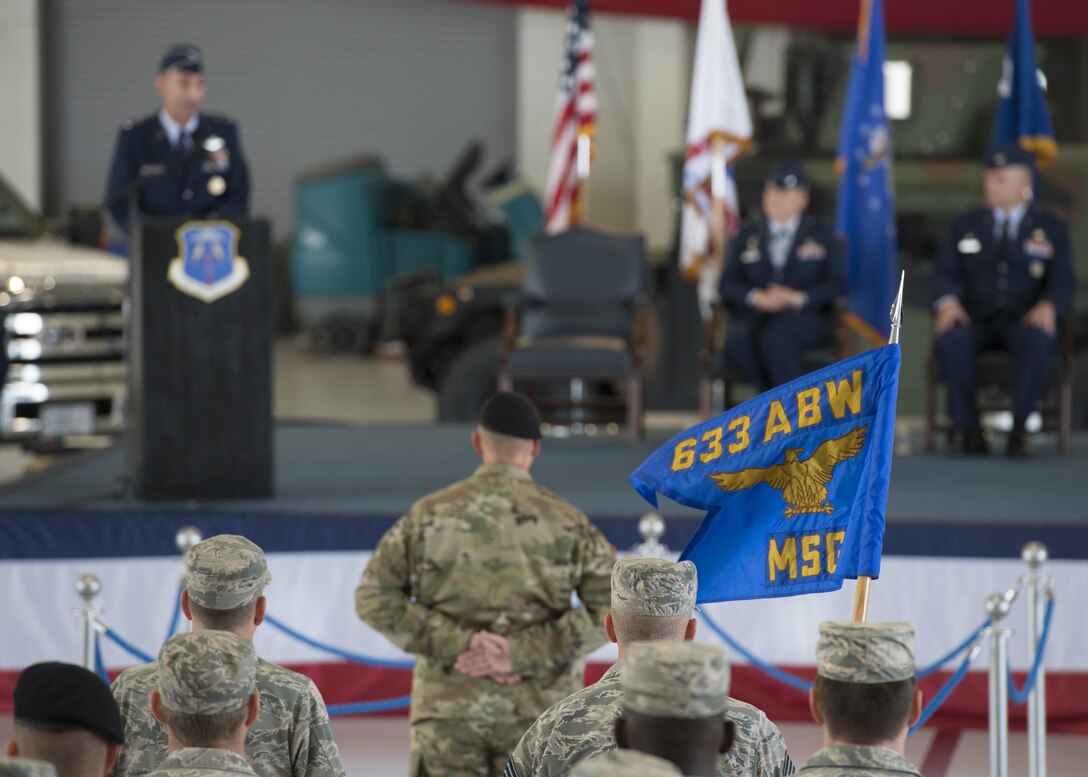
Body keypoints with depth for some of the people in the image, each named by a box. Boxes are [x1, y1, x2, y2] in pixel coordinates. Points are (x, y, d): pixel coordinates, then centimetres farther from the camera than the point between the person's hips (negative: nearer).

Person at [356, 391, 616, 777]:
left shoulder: (431, 514, 3)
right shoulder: (566, 521, 0)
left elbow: (375, 598, -2)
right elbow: (612, 606, -9)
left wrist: (456, 645, -10)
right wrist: (523, 653, -13)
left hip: (449, 704, 1)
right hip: (535, 707, 0)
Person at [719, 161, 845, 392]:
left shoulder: (822, 235, 19)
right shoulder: (746, 237, 23)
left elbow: (837, 283, 6)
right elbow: (728, 284, 12)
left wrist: (799, 297, -12)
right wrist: (758, 297, -10)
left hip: (804, 316, -2)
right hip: (753, 316, 2)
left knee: (775, 338, -38)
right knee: (737, 342, -36)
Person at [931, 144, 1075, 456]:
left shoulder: (1052, 229, 13)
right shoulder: (965, 225, 18)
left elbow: (1063, 284, 2)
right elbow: (945, 274, 7)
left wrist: (1048, 306, -23)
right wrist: (948, 302, -17)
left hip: (1024, 322, -1)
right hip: (975, 321, 1)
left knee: (1039, 342, -39)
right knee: (951, 339, -35)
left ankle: (1019, 424, -31)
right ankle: (966, 425, -24)